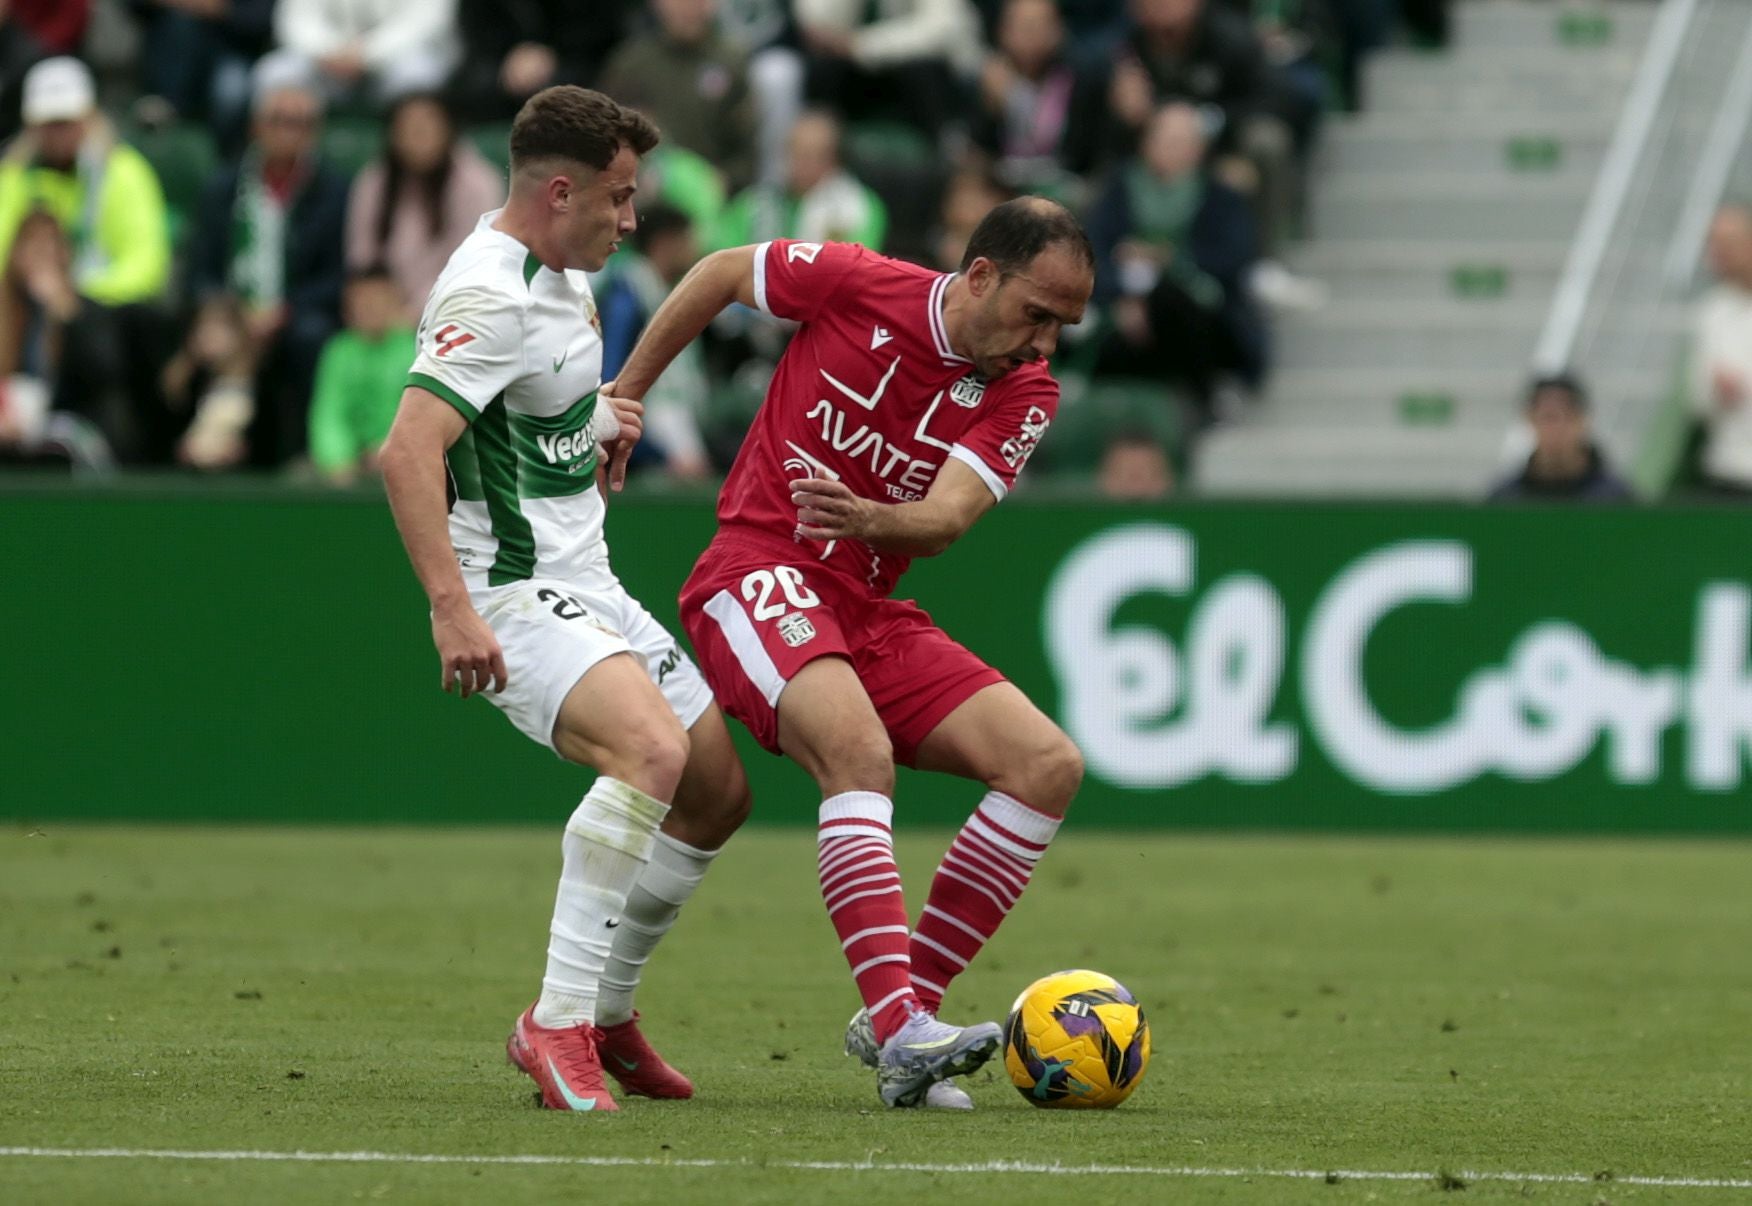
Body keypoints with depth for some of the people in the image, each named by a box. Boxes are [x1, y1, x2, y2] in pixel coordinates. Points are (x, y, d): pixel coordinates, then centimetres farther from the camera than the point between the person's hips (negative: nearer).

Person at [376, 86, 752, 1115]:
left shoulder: (562, 270, 12)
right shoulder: (490, 294, -20)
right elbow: (408, 452, -31)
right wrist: (452, 610, -38)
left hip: (587, 587, 10)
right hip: (513, 597, -10)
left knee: (720, 791, 11)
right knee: (652, 751, -32)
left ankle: (609, 1013, 26)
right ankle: (557, 1021, -26)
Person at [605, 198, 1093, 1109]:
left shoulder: (1025, 393, 0)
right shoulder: (856, 284, -9)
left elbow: (945, 520, -15)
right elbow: (719, 274, 8)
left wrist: (869, 517, -37)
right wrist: (624, 394, 9)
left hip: (869, 613, 6)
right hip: (759, 577, -6)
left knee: (1048, 765, -10)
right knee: (861, 751, -33)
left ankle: (904, 1012, -8)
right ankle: (899, 1029, -43)